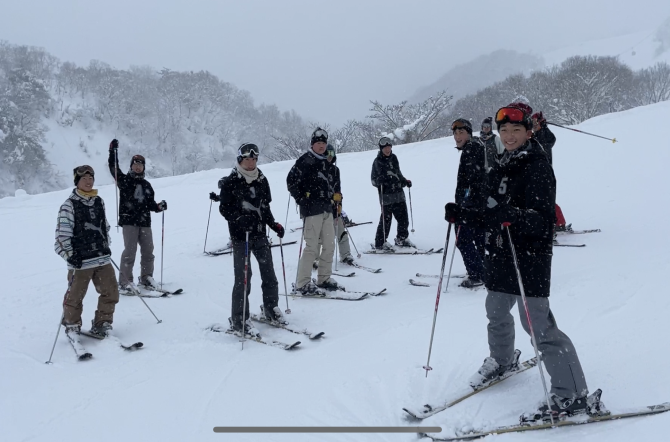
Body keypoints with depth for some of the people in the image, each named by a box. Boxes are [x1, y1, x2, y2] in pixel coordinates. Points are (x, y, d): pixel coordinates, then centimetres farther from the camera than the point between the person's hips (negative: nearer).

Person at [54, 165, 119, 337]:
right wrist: (69, 255, -17)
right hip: (81, 261, -5)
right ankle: (72, 327, 28)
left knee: (111, 292, 5)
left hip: (103, 258, 5)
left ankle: (102, 325, 21)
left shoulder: (99, 202, 10)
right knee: (75, 297, 6)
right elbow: (62, 234, -9)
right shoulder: (69, 205, -6)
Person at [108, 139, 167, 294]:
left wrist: (159, 206, 0)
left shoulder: (146, 185, 19)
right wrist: (113, 151, -17)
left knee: (148, 250, 8)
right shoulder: (124, 180, 6)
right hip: (129, 220, -5)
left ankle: (146, 277, 23)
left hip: (145, 221, 5)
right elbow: (113, 168, -9)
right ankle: (124, 283, -6)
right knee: (130, 251, -11)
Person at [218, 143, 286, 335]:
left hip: (259, 233, 5)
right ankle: (238, 320, 2)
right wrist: (239, 219, -24)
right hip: (240, 235, -5)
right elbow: (224, 208, -8)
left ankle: (271, 308, 30)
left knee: (269, 272, 10)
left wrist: (273, 224, 5)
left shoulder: (261, 180, 10)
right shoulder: (231, 182, -5)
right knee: (243, 276, -8)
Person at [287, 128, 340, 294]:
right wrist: (302, 201, -11)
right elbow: (291, 181, -12)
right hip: (312, 210, -8)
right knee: (312, 247, -10)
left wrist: (331, 198, 16)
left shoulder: (325, 164, 17)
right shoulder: (305, 161, -7)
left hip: (327, 209, 8)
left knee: (329, 245, 10)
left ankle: (324, 279, 22)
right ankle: (302, 284, -4)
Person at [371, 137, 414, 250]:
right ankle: (380, 243, 5)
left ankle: (401, 239, 28)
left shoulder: (394, 158, 14)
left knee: (404, 218, 10)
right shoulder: (377, 162, -4)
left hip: (399, 194, 6)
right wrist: (380, 180, -25)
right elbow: (374, 179, -4)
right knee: (386, 219, -7)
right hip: (386, 195, -6)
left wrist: (405, 181, 12)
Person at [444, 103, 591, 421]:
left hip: (529, 260, -9)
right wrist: (461, 215, 10)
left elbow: (542, 220, -23)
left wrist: (513, 215, -40)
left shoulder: (538, 168, -14)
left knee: (538, 324, -8)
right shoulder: (500, 171, 12)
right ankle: (502, 361, 49)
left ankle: (572, 395, 4)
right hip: (500, 257, 9)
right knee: (496, 313, 22)